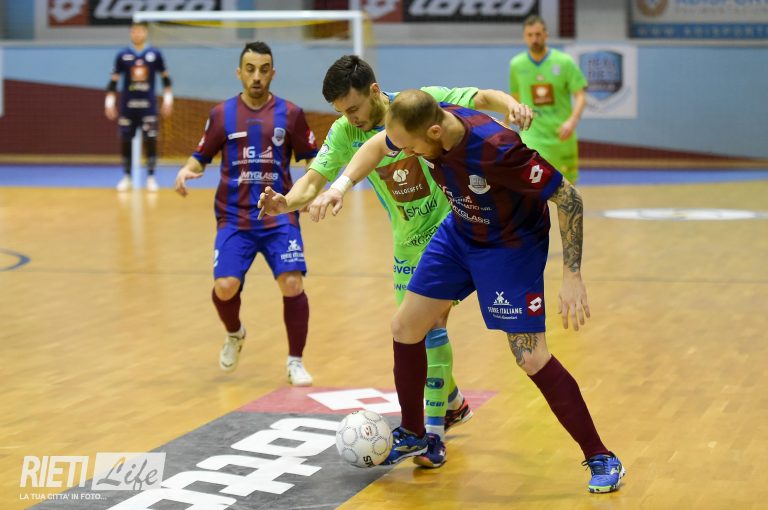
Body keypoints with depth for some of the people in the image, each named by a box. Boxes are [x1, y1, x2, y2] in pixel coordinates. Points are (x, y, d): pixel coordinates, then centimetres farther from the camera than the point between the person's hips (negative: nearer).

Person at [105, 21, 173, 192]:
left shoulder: (155, 54, 1)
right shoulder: (123, 56, 1)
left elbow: (165, 78, 8)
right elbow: (113, 81, 5)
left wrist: (168, 100, 4)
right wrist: (109, 103, 2)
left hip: (148, 105, -1)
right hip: (127, 106, 1)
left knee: (150, 140, -5)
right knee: (125, 141, 3)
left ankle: (151, 178, 4)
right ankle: (126, 177, 15)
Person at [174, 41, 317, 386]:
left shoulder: (290, 114, 3)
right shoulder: (222, 114, 4)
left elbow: (311, 158, 9)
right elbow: (201, 157, 11)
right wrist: (186, 171, -10)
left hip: (279, 217, 0)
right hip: (234, 219, 0)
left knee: (292, 283, -16)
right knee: (225, 286, -14)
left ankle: (295, 361, 3)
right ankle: (234, 334, 22)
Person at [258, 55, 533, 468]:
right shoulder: (346, 132, -8)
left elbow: (481, 98, -20)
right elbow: (315, 179, -13)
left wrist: (510, 105, -43)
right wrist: (287, 202, -35)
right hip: (408, 243, 6)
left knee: (431, 324, -16)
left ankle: (434, 433, -11)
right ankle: (454, 402, 40)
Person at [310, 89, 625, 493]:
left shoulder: (496, 149, -39)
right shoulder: (422, 125, -19)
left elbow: (568, 197, -29)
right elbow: (378, 145, 6)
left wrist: (572, 276, -29)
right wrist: (340, 185, -8)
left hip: (511, 246, -7)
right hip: (458, 233, 7)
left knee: (532, 360, -12)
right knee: (405, 328, 9)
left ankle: (601, 460, 1)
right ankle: (412, 435, 31)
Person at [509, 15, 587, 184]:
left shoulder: (564, 61, -5)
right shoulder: (517, 64, 1)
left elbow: (580, 97, -6)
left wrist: (572, 121, -23)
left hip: (561, 136, 0)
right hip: (532, 135, 0)